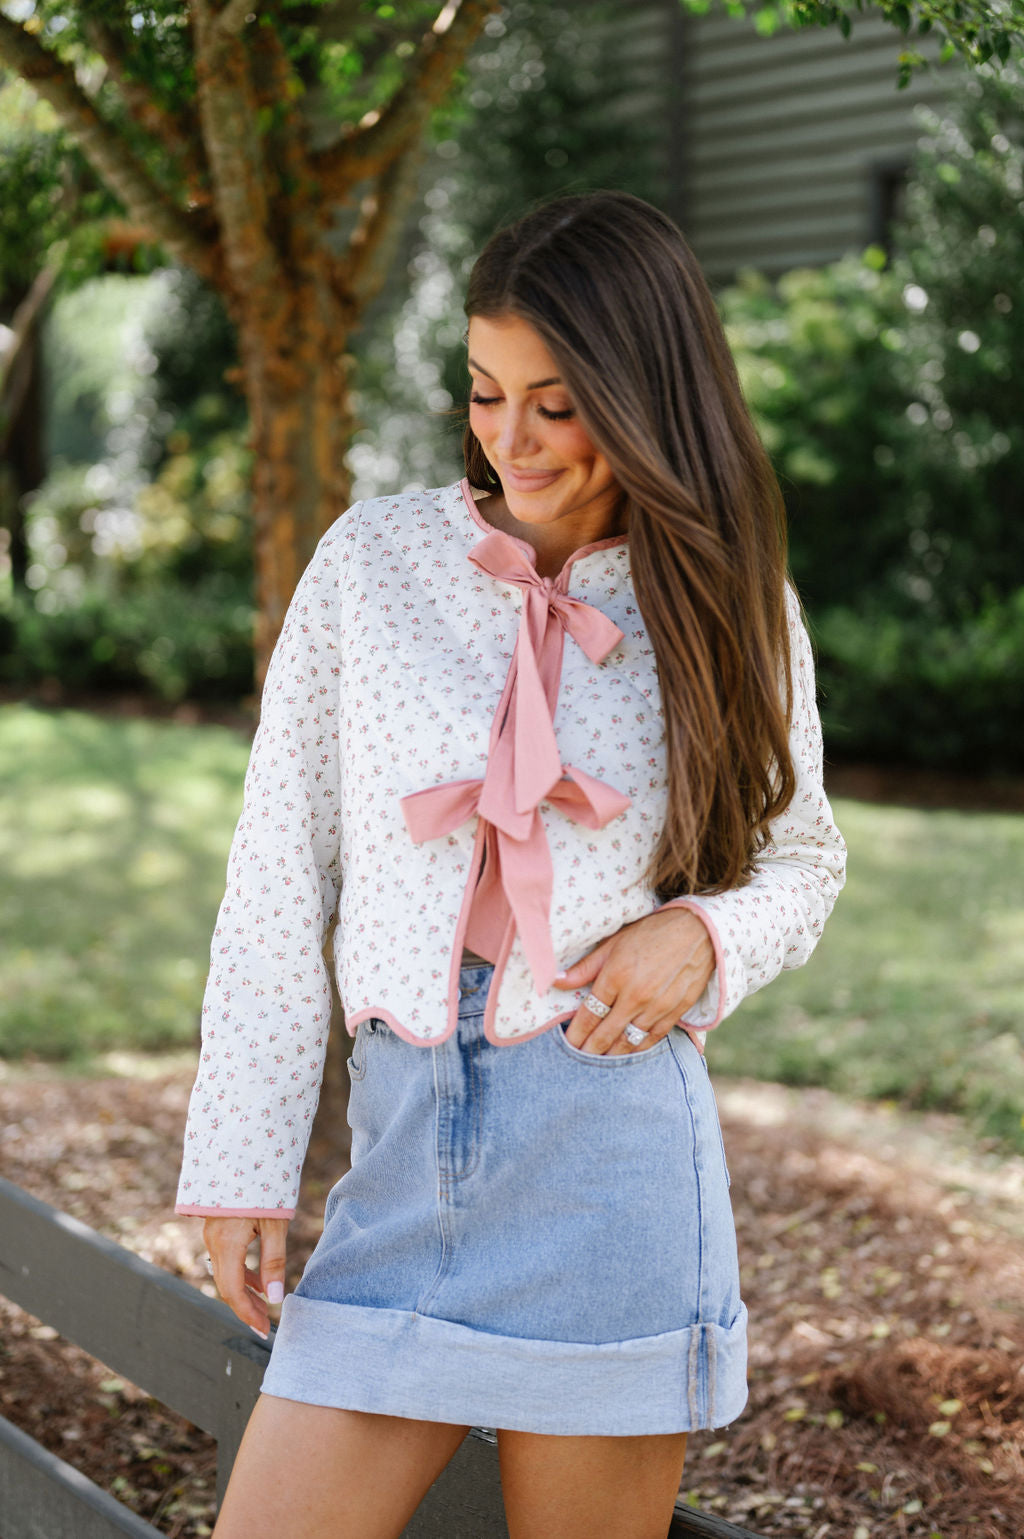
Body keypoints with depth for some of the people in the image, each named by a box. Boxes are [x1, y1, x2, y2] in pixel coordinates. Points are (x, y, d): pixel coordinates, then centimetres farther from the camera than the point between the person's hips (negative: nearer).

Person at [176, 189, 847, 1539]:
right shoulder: (371, 561, 3)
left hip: (616, 1151, -1)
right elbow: (280, 876, 5)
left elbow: (803, 862, 16)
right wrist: (243, 1161, 1)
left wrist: (705, 935, -8)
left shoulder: (728, 612, 3)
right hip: (405, 1140, 1)